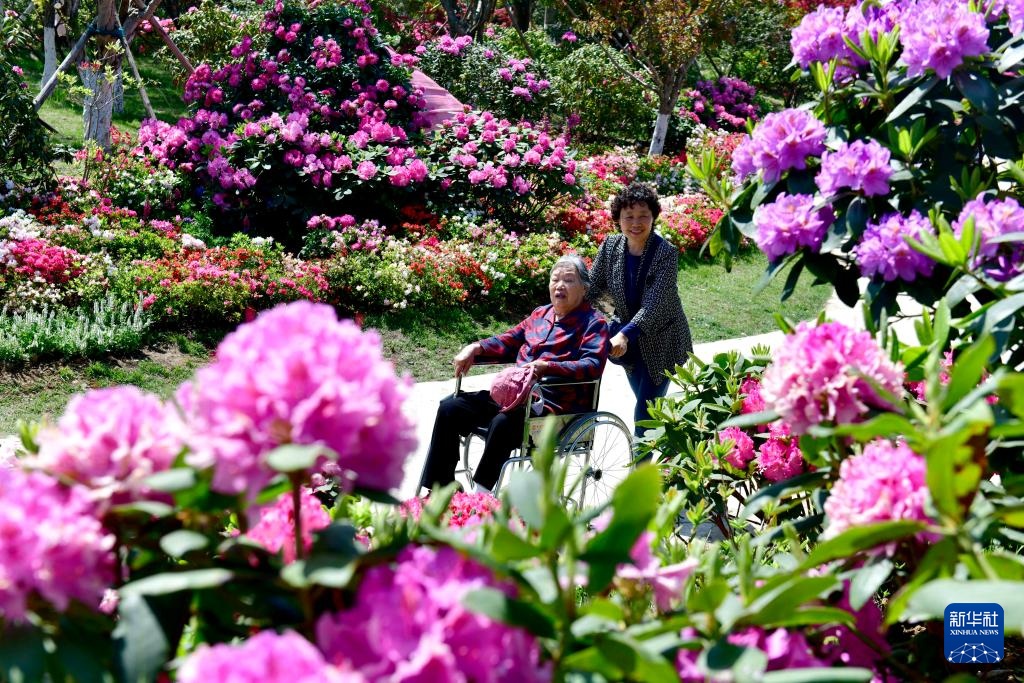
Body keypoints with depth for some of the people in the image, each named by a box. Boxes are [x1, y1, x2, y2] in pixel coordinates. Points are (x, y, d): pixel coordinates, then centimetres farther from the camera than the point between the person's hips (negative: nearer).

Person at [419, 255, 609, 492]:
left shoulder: (593, 323, 0)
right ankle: (438, 488, -6)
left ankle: (480, 494, -31)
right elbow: (508, 342, 32)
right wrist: (476, 348, 11)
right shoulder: (540, 314, 22)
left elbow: (593, 365, -16)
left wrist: (546, 367, -29)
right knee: (450, 407, -7)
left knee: (503, 422, -37)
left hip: (555, 402, -8)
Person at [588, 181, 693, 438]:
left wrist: (625, 335, -44)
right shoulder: (611, 246, -8)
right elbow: (592, 287, -3)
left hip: (661, 340, -5)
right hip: (631, 341, 5)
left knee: (646, 410, -5)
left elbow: (654, 305, -31)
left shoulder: (666, 253, -23)